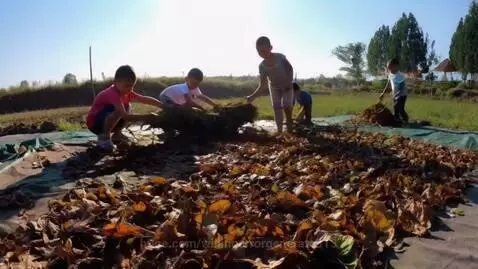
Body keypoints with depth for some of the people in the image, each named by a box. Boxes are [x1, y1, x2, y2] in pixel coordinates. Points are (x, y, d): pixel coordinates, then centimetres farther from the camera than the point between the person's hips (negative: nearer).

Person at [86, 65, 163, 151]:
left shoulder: (127, 93, -3)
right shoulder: (113, 94, -29)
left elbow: (146, 99, -3)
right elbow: (125, 116, -39)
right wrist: (147, 117, -42)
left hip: (105, 121, 9)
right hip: (94, 122, -9)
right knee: (118, 111, -31)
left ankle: (117, 134, 9)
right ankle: (104, 137, -14)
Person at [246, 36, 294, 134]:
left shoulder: (280, 57, -24)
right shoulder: (262, 66, -17)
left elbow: (290, 68, -10)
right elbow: (262, 84, -17)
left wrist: (289, 82, -19)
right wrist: (253, 96, -27)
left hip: (286, 87, -3)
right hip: (274, 88, 3)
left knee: (287, 109, -7)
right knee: (277, 109, -3)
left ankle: (289, 132, 1)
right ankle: (279, 132, 2)